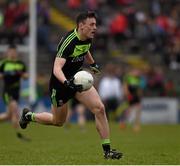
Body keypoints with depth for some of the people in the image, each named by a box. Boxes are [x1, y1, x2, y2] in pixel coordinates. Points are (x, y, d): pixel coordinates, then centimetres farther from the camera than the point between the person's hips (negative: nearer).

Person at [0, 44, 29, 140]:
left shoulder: (20, 64, 8)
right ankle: (18, 134, -7)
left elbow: (26, 76, 7)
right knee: (16, 113, -14)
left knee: (9, 116, 10)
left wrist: (21, 73, -13)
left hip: (16, 92, 5)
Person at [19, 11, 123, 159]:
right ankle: (29, 115, 41)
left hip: (77, 79, 6)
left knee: (99, 108, -13)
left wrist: (93, 64, 30)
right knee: (58, 121, 12)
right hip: (60, 82, -6)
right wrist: (67, 82, -57)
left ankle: (107, 150, -6)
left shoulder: (88, 38, -6)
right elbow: (57, 68, -40)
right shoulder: (69, 42, -30)